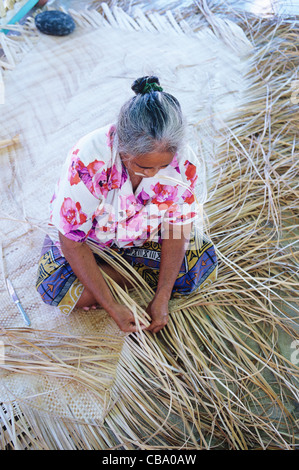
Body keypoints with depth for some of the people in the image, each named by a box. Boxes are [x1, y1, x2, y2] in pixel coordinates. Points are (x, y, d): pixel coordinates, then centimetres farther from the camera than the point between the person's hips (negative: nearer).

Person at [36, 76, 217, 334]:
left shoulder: (182, 160, -26)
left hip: (145, 234, 3)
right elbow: (72, 241, -28)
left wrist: (162, 298, -22)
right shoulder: (87, 161, -36)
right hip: (90, 238, -2)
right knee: (55, 287, -27)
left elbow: (177, 227, -17)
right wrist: (112, 307, -28)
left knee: (204, 261, -14)